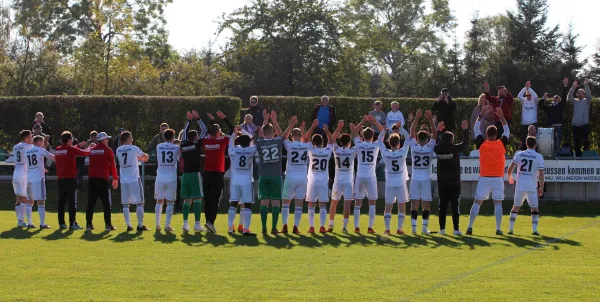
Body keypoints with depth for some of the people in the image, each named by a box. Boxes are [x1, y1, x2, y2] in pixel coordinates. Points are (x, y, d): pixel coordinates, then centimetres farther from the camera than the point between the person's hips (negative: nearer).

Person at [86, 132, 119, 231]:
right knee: (106, 202, 1)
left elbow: (91, 164, 16)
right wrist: (115, 179, 7)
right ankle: (108, 224, -2)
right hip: (103, 179, -4)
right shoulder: (107, 150, -1)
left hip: (92, 178, 4)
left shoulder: (92, 150, 13)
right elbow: (112, 166, -1)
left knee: (91, 202, 6)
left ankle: (89, 224, 3)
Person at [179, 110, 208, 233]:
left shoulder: (183, 145, 7)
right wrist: (197, 119, 12)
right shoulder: (197, 144, -5)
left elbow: (184, 134, 26)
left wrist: (189, 120, 30)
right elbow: (204, 130, 4)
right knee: (197, 199, -4)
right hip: (195, 173, -5)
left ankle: (185, 223, 2)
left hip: (185, 174, 5)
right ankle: (197, 224, -9)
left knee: (187, 200, 8)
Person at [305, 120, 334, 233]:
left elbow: (307, 138, 2)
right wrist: (326, 131, 13)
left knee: (311, 205, 2)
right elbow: (331, 141, 17)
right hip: (323, 182, 1)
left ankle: (311, 227, -2)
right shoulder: (327, 151, -1)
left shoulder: (311, 151, -6)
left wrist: (313, 126, 0)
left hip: (312, 182, -1)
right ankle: (322, 227, -3)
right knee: (323, 205, 2)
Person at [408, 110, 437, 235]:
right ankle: (425, 228, -2)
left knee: (414, 205, 0)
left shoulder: (414, 147, -4)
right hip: (426, 179, -1)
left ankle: (414, 227, -5)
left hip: (415, 179, 1)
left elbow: (411, 132, 3)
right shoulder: (429, 148, -6)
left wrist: (416, 119, 1)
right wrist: (430, 119, -4)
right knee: (426, 205, 2)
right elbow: (435, 134, 0)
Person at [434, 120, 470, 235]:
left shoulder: (438, 149, -2)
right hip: (454, 183, -3)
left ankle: (442, 228, 4)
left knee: (442, 206, 6)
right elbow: (465, 143, 3)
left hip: (442, 183, 3)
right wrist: (465, 129, 11)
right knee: (455, 206, -2)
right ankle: (456, 229, -6)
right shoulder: (455, 148, -10)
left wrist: (438, 130, 25)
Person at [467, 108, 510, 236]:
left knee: (477, 202, 5)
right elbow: (507, 131, 16)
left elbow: (476, 130, 12)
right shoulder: (501, 144, -2)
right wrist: (502, 117, 20)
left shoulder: (482, 144, -3)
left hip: (484, 178, 0)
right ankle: (498, 229, -5)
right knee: (498, 203, 2)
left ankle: (470, 227, 1)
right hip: (498, 178, 0)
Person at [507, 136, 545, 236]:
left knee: (516, 207, 13)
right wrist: (541, 187, 1)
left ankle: (510, 229, 12)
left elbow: (510, 168, 1)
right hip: (531, 186, -2)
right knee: (535, 208, 4)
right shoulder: (539, 157, -2)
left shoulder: (519, 154, 3)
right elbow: (541, 174, -6)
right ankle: (534, 229, -7)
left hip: (520, 185, 2)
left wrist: (510, 177, 21)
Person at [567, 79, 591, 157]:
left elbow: (589, 94, -10)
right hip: (575, 124, 4)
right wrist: (573, 87, -11)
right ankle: (578, 156, 15)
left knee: (585, 141, -5)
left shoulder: (586, 101, 7)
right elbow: (569, 96, -2)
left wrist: (586, 85, -17)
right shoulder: (575, 101, 14)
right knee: (576, 142, 8)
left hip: (584, 124, -4)